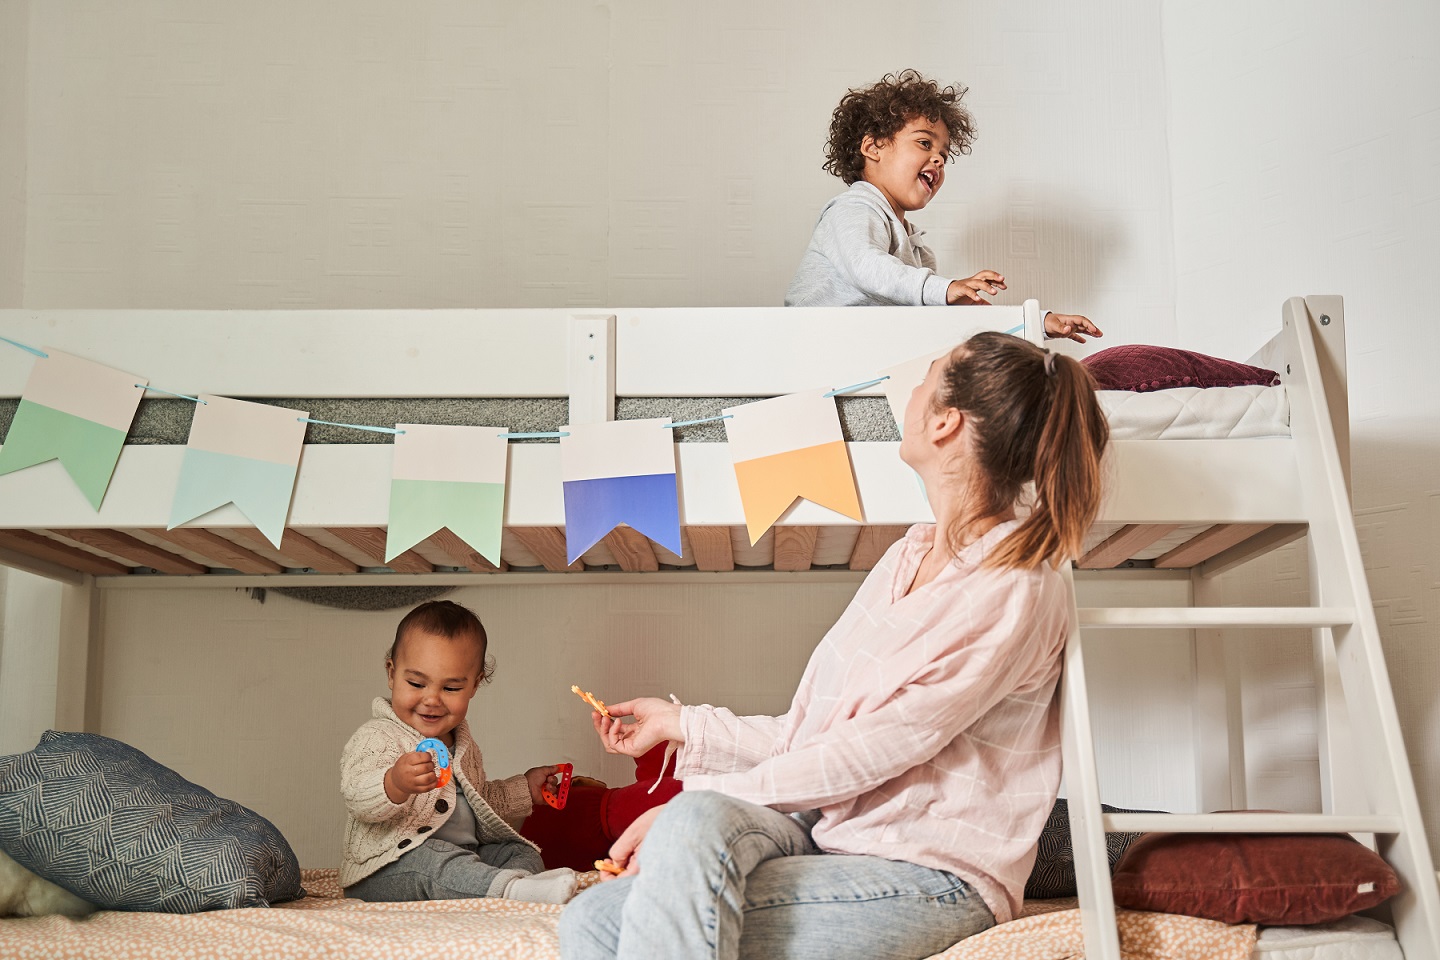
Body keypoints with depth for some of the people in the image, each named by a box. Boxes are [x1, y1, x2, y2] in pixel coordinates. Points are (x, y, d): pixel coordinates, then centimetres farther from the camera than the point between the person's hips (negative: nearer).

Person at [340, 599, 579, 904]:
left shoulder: (461, 742, 17)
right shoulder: (376, 738, -9)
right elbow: (358, 799, -27)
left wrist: (525, 789, 28)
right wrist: (395, 784, -47)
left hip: (461, 856, 8)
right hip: (389, 870, -8)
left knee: (521, 852, -6)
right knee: (431, 860, -35)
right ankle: (510, 888, -52)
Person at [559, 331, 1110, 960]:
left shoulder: (1016, 592, -13)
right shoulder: (909, 555, 14)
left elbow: (877, 750, -17)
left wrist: (696, 804, -15)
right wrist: (682, 725, 19)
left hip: (935, 874, -7)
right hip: (826, 834, 7)